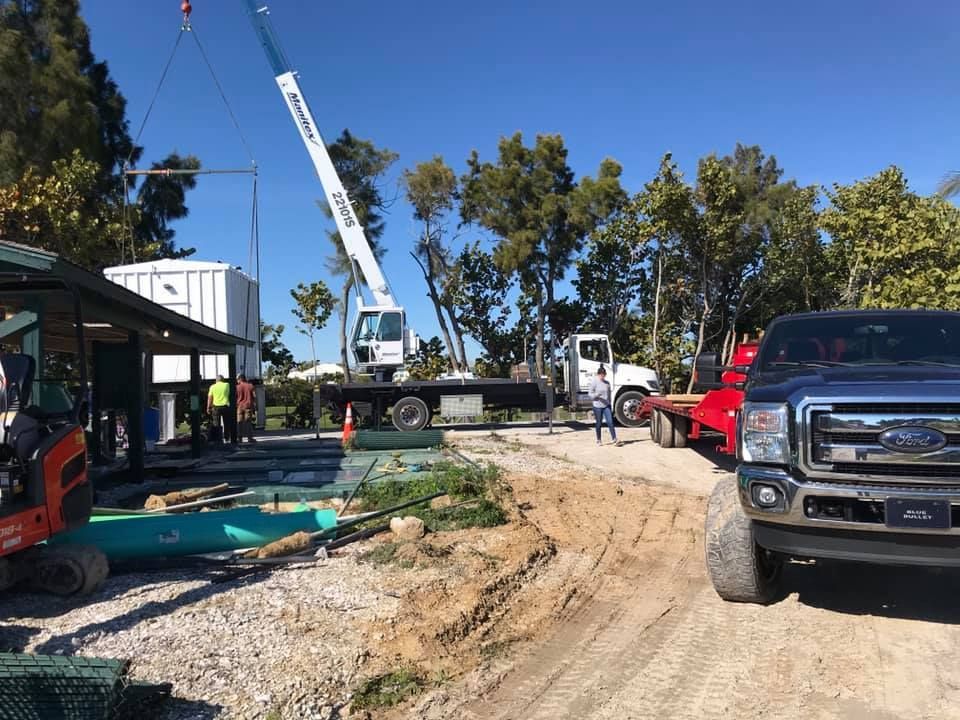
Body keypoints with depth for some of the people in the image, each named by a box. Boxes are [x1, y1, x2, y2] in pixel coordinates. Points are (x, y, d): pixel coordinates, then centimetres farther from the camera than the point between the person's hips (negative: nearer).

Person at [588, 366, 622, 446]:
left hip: (606, 406, 3)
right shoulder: (594, 382, -6)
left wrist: (609, 403, 16)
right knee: (599, 424, 7)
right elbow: (590, 394, -6)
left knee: (610, 422, -6)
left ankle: (615, 440, -8)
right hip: (598, 406, -3)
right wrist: (597, 395, -25)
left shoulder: (607, 383, 8)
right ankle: (598, 440, 21)